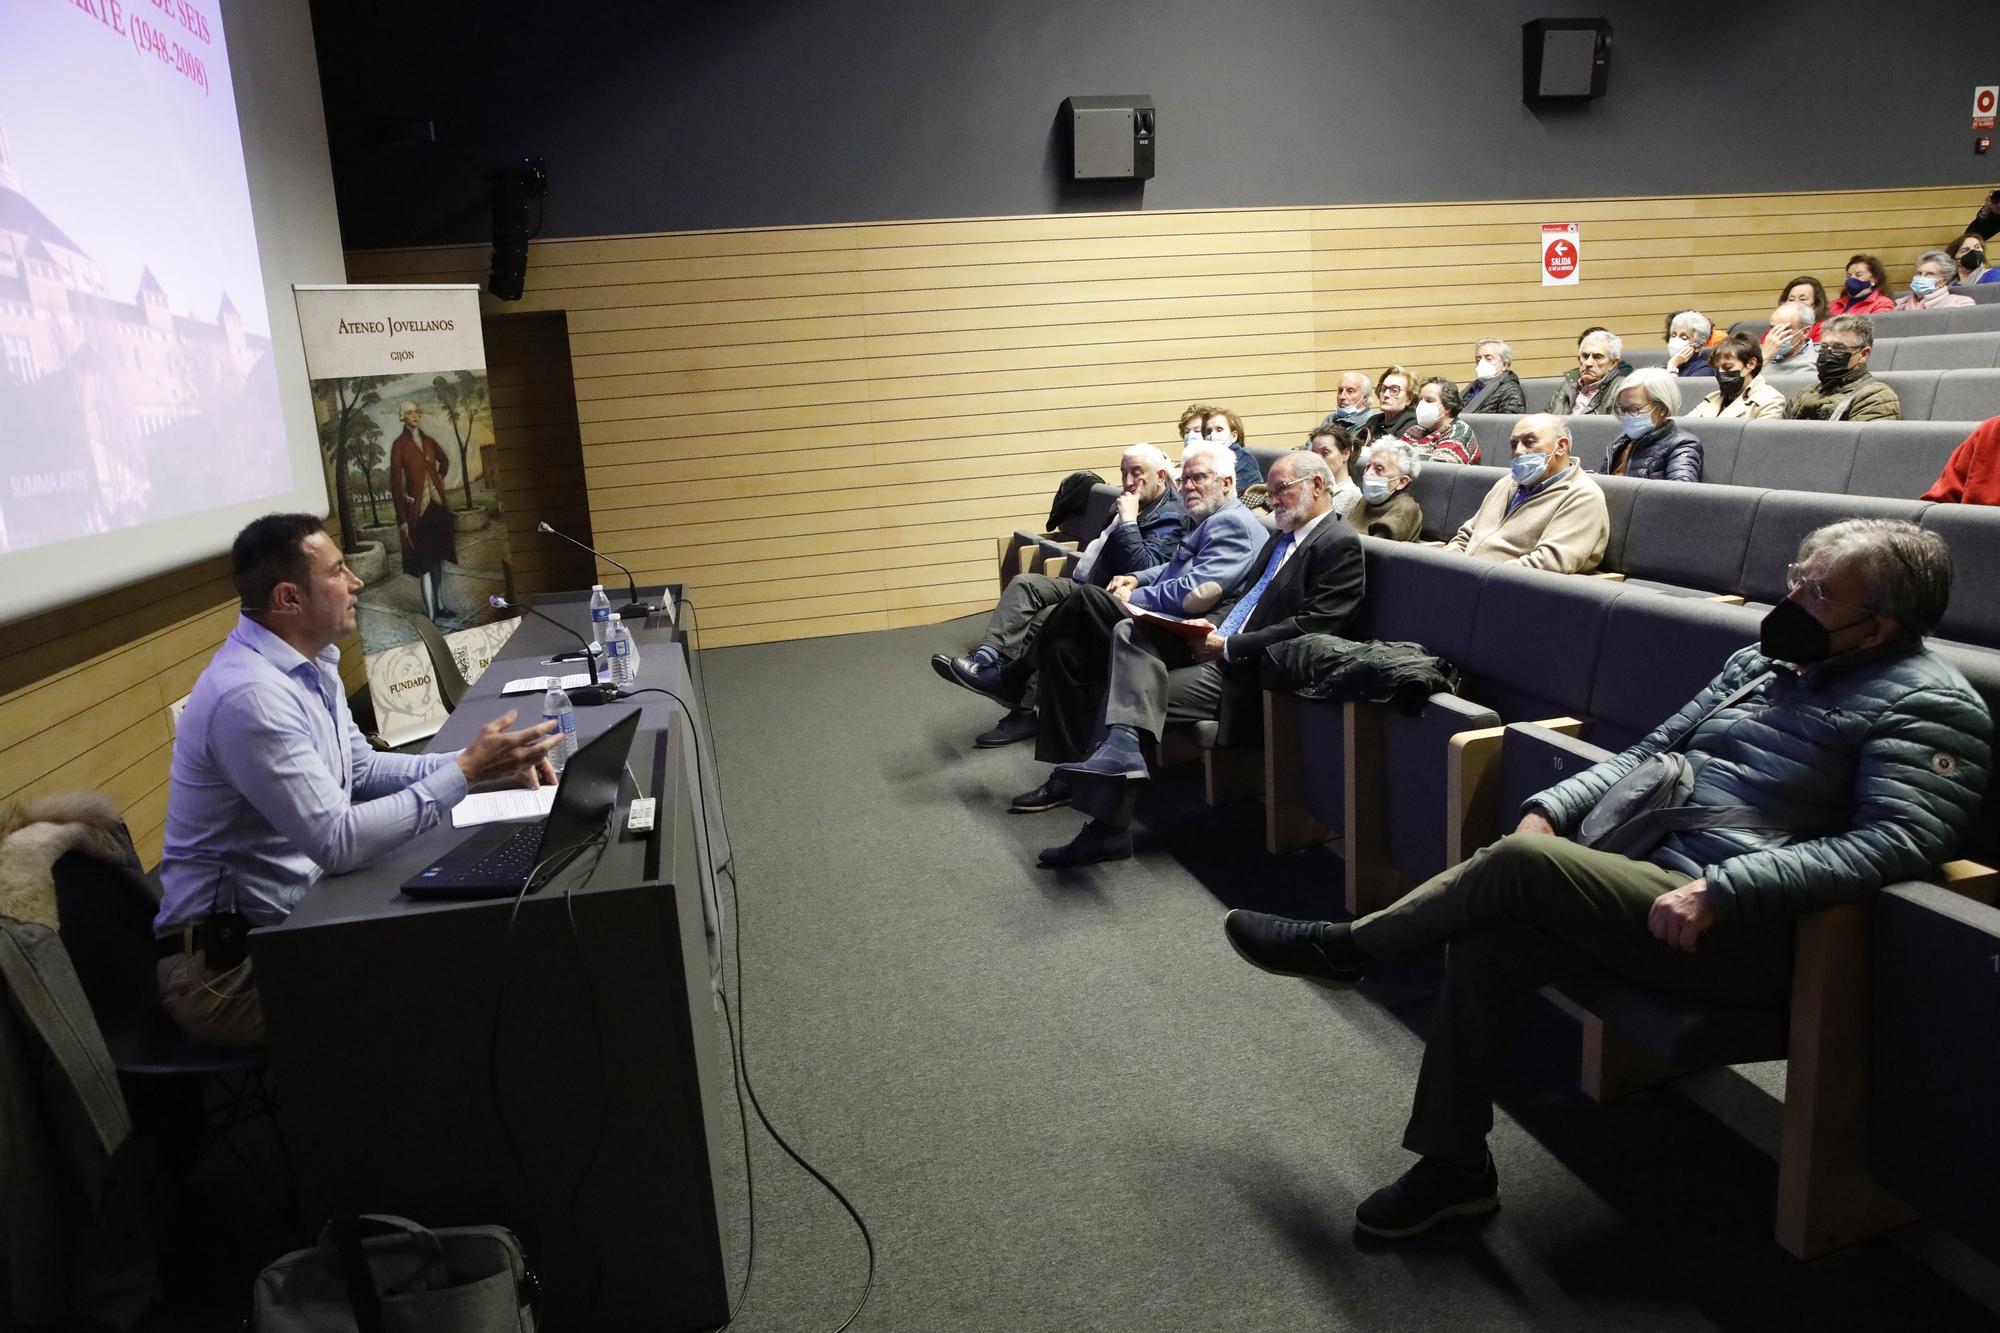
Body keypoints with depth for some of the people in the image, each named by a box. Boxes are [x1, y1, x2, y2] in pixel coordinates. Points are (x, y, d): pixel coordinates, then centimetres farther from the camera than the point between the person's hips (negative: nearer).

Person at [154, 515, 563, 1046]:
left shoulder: (310, 663, 4)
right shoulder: (249, 694, -26)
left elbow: (362, 769, 14)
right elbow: (338, 841, -28)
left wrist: (478, 762, 1)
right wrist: (464, 772, -24)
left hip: (287, 916, 9)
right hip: (226, 967, -8)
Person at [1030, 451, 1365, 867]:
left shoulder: (1340, 544, -8)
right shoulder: (1282, 535, 20)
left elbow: (1309, 627, -17)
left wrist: (1229, 646, -17)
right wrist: (1211, 626, 3)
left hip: (1248, 669, -9)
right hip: (1220, 643, 9)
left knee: (1142, 695, -19)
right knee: (1129, 631, -13)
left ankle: (1109, 829, -20)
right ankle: (1120, 746, -27)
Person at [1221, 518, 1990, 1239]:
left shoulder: (1926, 704, -6)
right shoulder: (1764, 661, 17)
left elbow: (1899, 841, -20)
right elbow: (1650, 754, 19)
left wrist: (1719, 892, -28)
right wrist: (1551, 808, 3)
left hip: (1745, 939, -7)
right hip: (1651, 888, 7)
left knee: (1522, 863, -24)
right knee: (1485, 943, -15)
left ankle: (1345, 949, -1)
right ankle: (1455, 1166, -1)